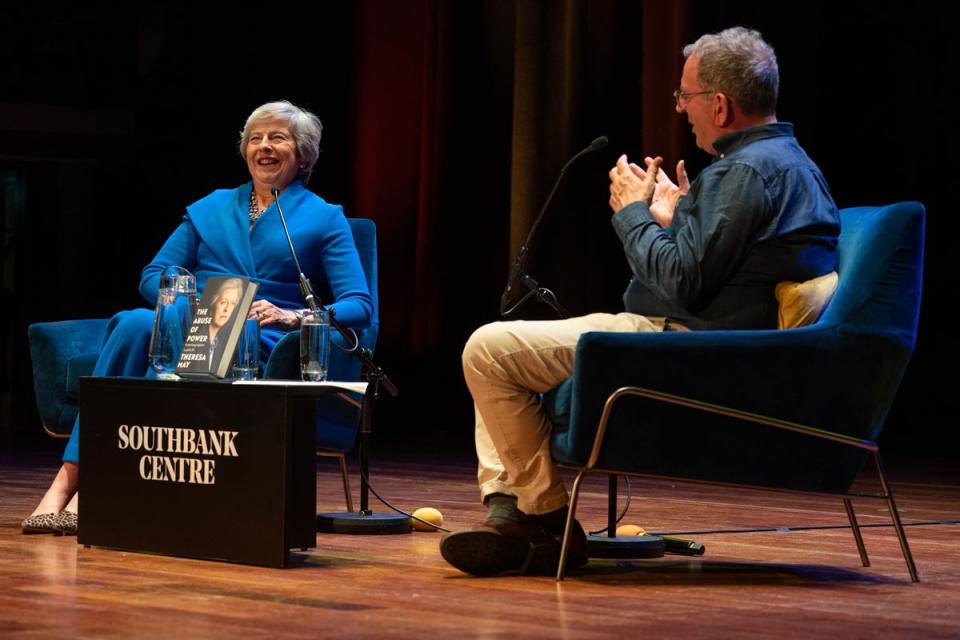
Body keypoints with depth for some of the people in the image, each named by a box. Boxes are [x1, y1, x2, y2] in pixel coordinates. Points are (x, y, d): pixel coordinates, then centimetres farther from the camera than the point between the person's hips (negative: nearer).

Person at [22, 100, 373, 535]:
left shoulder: (323, 219, 13)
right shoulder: (211, 208, 25)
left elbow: (359, 305, 2)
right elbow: (153, 274, 19)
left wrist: (293, 316, -16)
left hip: (260, 345, -3)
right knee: (134, 324, -33)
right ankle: (67, 479, -40)